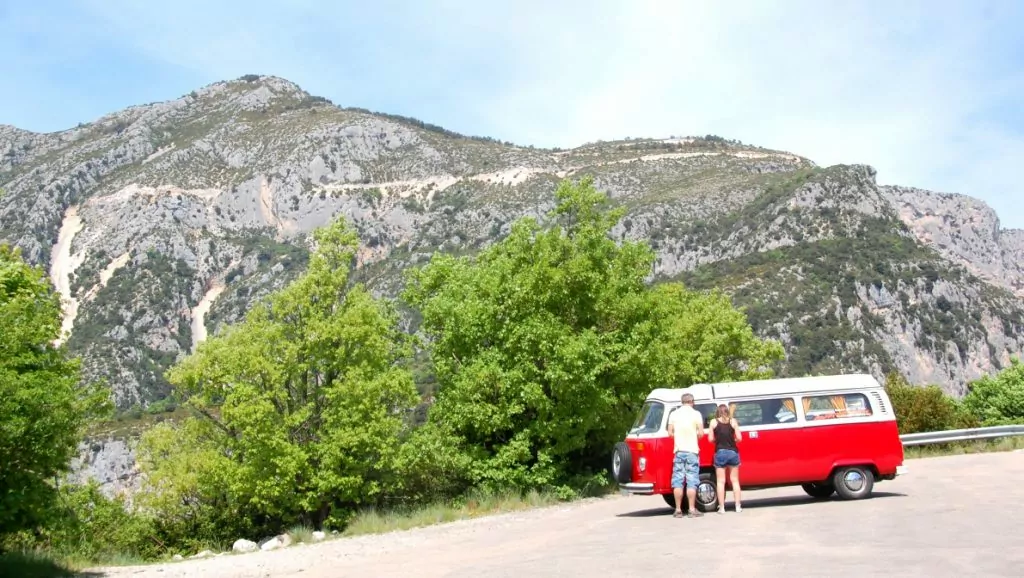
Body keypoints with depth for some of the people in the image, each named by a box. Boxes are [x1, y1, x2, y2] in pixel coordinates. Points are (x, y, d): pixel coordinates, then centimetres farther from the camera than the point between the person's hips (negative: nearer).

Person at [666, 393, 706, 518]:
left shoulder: (674, 414, 5)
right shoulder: (696, 414, -4)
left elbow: (670, 433, 4)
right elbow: (701, 433, -8)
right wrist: (693, 436, 12)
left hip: (678, 450, 3)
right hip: (691, 451, -3)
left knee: (678, 481, 5)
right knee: (692, 482, 0)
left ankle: (678, 510, 5)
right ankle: (692, 510, -2)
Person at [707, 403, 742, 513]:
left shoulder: (714, 422, -1)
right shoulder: (733, 421, 1)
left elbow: (710, 439, -4)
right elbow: (739, 438, -3)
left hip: (720, 453, -1)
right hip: (733, 452, 1)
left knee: (720, 482, 4)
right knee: (735, 480, 11)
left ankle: (721, 508, 2)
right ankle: (738, 506, 9)